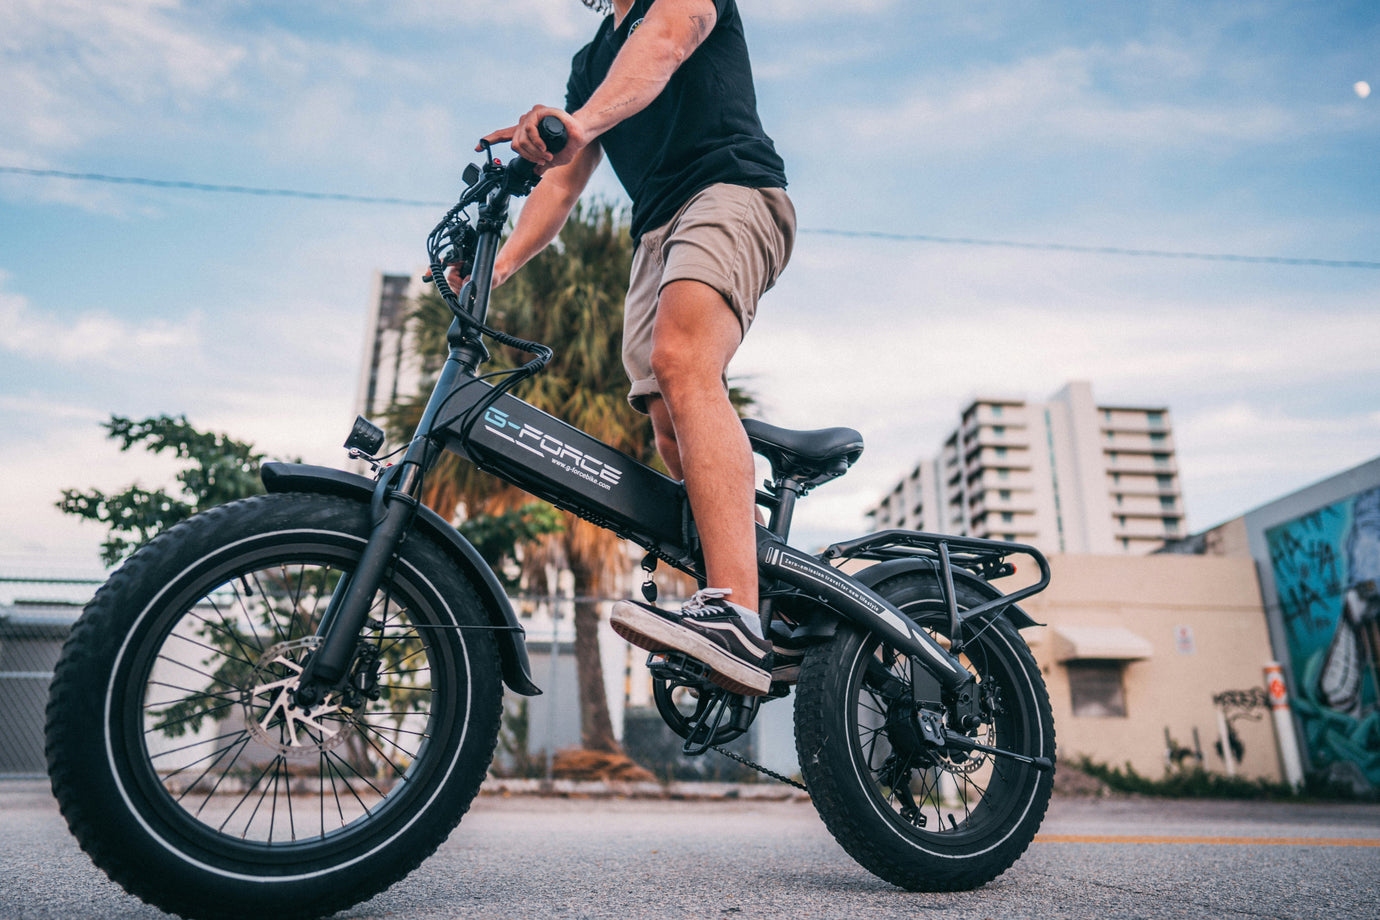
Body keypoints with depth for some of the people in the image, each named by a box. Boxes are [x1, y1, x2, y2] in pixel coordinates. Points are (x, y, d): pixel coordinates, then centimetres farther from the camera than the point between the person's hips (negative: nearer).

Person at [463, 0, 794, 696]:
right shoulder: (591, 61, 31)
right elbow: (560, 183, 25)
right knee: (673, 434, -7)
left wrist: (581, 121, -35)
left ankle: (737, 619, -44)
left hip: (731, 191, -7)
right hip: (655, 232, 8)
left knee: (681, 359, -33)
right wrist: (494, 267, 10)